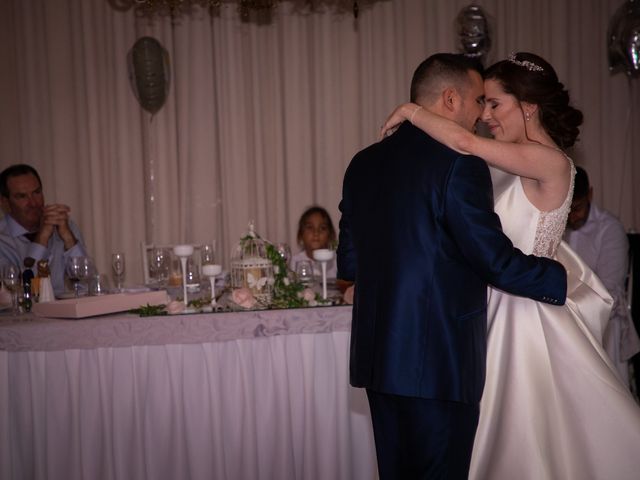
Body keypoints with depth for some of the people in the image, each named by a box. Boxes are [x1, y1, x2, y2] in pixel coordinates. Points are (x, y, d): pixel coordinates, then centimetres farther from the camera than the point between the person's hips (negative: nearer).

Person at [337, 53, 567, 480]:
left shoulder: (363, 163, 8)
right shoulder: (459, 164, -14)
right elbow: (497, 260, -14)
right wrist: (565, 279, 1)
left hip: (377, 356, 7)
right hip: (440, 361, -7)